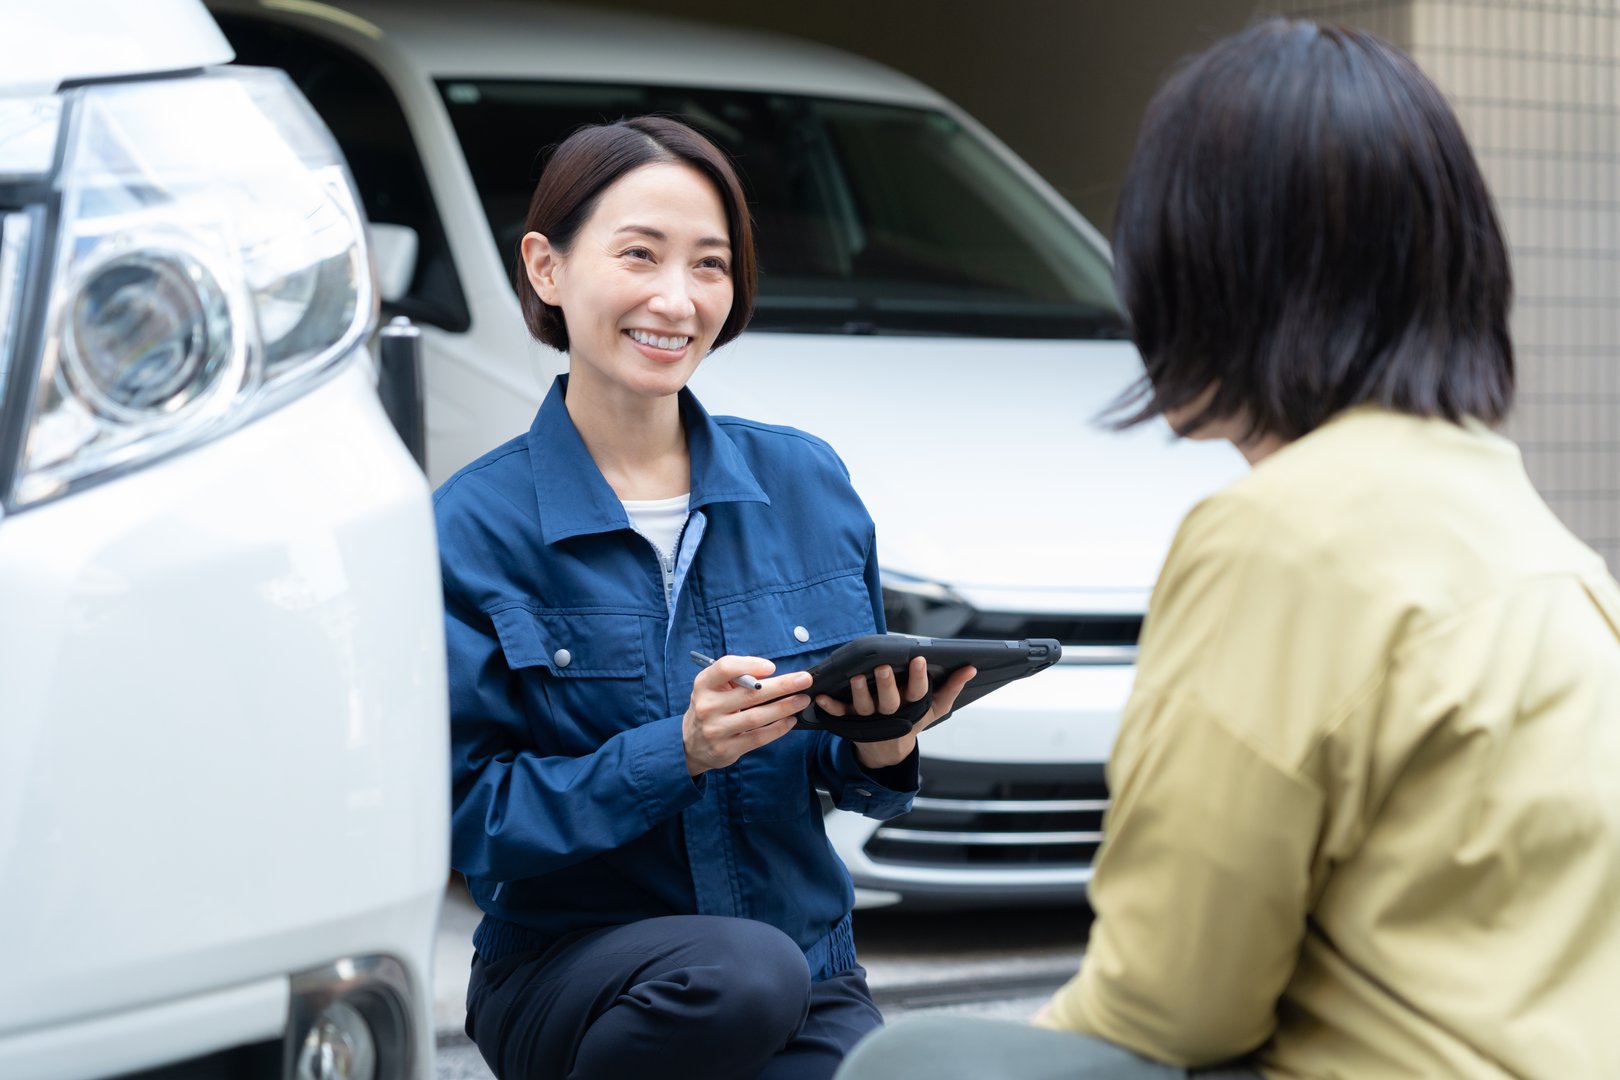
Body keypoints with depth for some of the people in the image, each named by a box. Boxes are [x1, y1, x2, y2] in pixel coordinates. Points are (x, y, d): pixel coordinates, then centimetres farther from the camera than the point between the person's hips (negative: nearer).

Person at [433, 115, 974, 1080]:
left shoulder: (809, 483, 3)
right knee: (739, 972, -35)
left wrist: (880, 754, -13)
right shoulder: (474, 528, -9)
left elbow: (844, 758, 11)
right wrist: (676, 753, -25)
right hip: (565, 963, -3)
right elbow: (472, 817, -12)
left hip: (807, 959, 4)